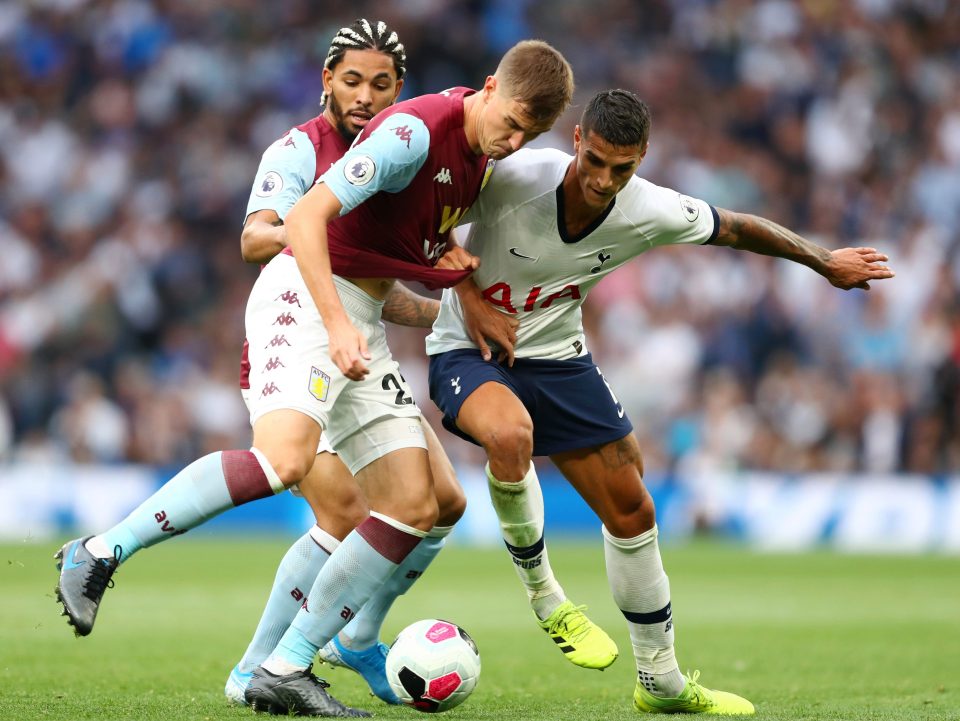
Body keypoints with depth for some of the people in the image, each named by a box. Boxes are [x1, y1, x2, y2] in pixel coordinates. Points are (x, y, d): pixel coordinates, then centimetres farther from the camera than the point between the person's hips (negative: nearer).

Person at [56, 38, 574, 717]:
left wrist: (447, 260, 8)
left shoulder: (482, 158, 11)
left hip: (363, 322, 9)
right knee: (285, 456, -33)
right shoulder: (415, 131, -17)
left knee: (415, 506, -1)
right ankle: (98, 555, -21)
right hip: (305, 293, -9)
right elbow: (306, 217, -22)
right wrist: (337, 324, -30)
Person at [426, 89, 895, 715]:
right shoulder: (511, 176, -28)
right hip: (468, 352, -4)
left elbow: (735, 229, 4)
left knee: (632, 511, 2)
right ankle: (540, 587, -11)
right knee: (511, 435, -39)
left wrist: (826, 262, 14)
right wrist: (466, 294, -20)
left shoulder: (651, 212, -15)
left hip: (559, 358, 4)